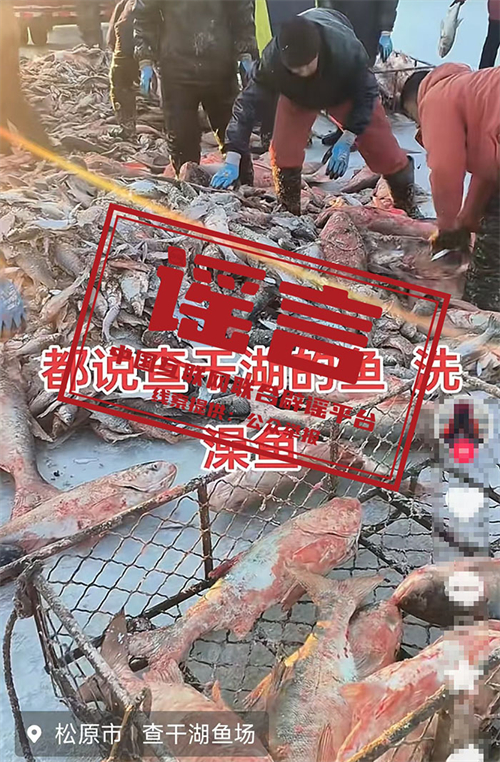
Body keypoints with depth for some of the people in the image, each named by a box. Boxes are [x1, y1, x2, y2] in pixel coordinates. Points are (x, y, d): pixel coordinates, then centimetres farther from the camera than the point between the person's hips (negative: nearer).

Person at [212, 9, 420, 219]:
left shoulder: (347, 49, -42)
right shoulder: (272, 58, -40)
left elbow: (366, 93, -25)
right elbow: (248, 102, -35)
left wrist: (346, 141, -30)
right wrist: (232, 160, -42)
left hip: (347, 91, -1)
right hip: (297, 95, 1)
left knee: (383, 149, -4)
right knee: (283, 153, -16)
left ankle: (409, 210, 17)